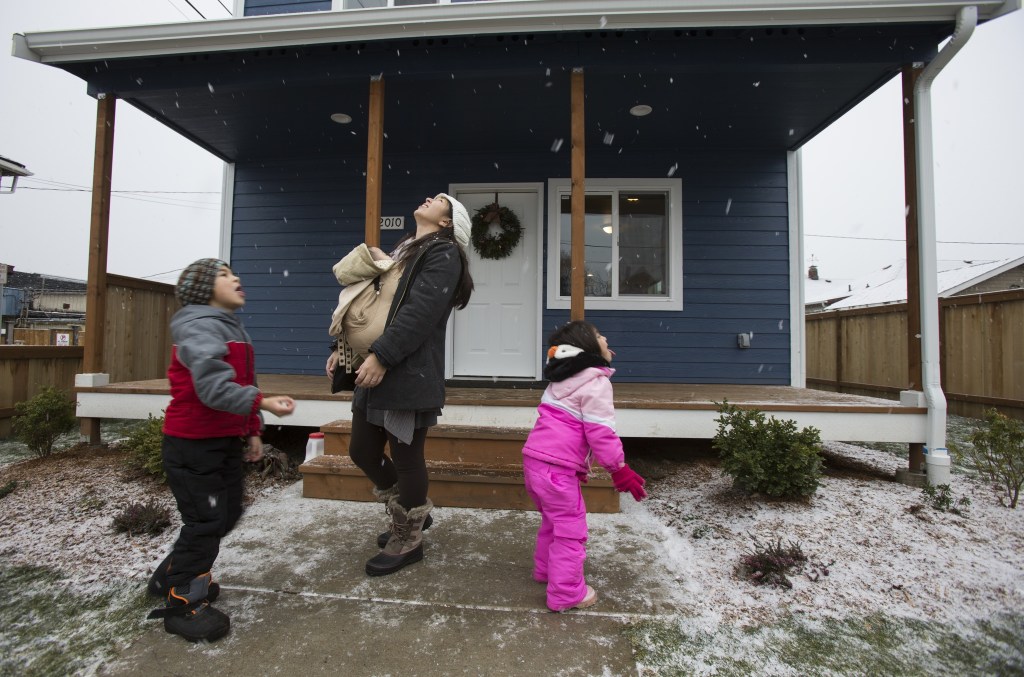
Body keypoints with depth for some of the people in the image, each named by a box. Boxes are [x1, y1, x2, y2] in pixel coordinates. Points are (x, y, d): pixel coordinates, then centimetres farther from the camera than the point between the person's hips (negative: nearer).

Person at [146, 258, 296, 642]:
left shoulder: (233, 327, 14)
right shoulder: (197, 326, -17)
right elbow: (213, 387, -31)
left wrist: (252, 431, 16)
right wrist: (263, 404, -39)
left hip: (226, 442, 10)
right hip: (192, 444, -10)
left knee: (228, 513, 18)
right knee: (206, 521, -2)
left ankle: (171, 576, 37)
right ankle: (181, 602, 18)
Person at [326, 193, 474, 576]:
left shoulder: (443, 253, -5)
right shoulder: (404, 251, 23)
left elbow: (419, 312, -19)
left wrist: (381, 356, -23)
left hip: (410, 375, -9)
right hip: (377, 370, 9)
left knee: (406, 457, 3)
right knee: (362, 450, 15)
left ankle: (407, 541, 25)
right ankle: (412, 514, 36)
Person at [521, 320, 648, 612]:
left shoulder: (562, 381, 19)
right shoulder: (596, 383, -11)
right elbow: (600, 431, -15)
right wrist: (619, 469, -5)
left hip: (534, 459, 10)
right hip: (557, 467, -10)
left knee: (553, 520, 27)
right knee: (571, 528, 5)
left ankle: (545, 569, 43)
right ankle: (566, 593, 16)